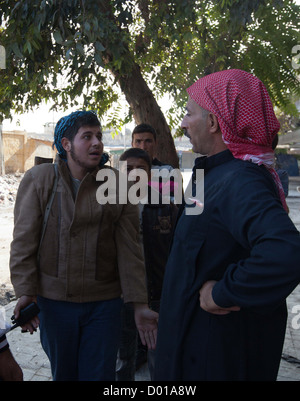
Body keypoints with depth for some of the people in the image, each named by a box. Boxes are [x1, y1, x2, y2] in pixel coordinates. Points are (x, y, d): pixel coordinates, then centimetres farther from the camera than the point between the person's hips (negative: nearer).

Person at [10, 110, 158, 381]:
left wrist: (140, 304, -7)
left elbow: (130, 249, -4)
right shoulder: (38, 179, -2)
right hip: (53, 300, 1)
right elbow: (24, 241, -3)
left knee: (100, 374, 9)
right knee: (63, 372, 18)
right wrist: (25, 292, -10)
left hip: (104, 301, 0)